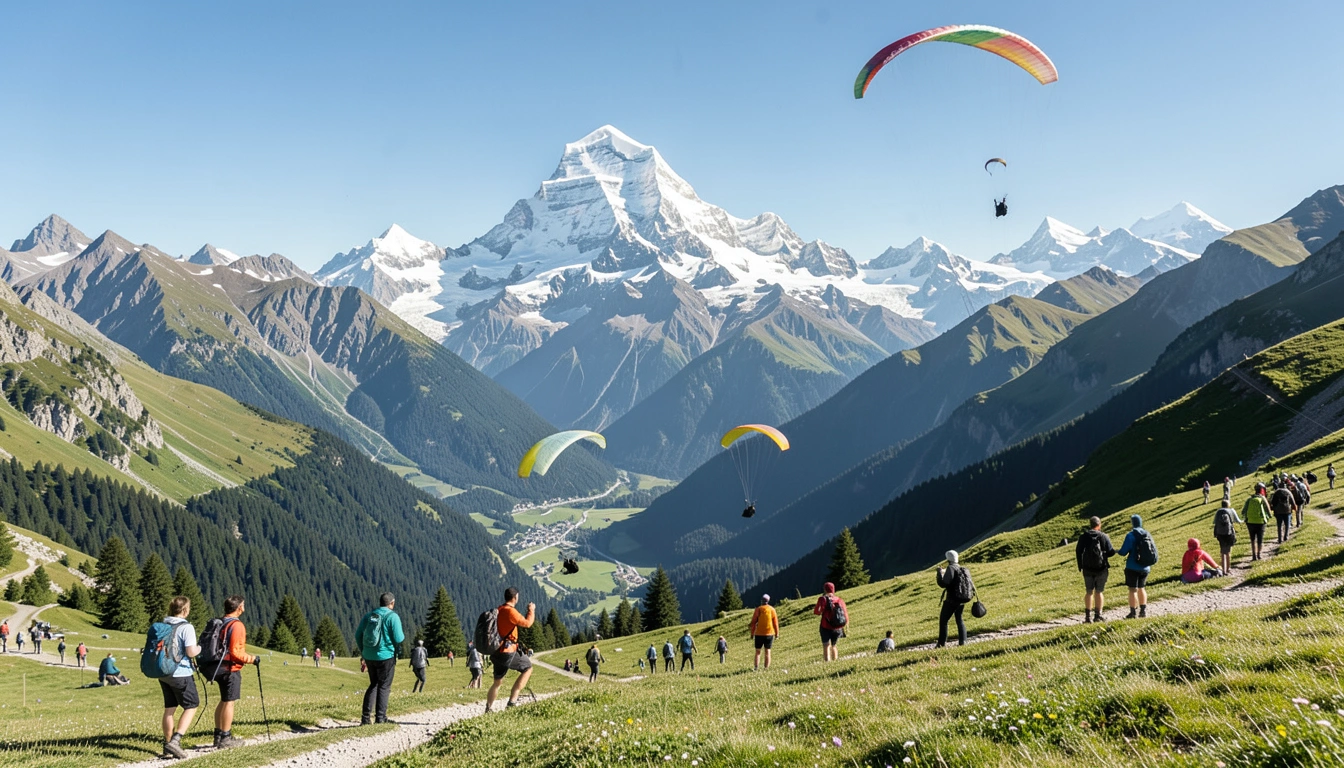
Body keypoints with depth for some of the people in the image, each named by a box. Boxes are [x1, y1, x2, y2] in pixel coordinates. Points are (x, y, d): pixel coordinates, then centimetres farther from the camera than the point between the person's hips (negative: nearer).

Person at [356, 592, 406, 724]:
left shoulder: (368, 615, 6)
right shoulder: (393, 617, -11)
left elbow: (358, 635, 8)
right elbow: (399, 639, -16)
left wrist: (363, 651, 19)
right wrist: (404, 636, 7)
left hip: (369, 656, 5)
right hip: (386, 656, -5)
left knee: (373, 684, 18)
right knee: (384, 687, 5)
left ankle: (366, 717, 13)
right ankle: (380, 717, 3)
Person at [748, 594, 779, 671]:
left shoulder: (758, 609, -3)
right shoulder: (772, 610, 2)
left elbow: (753, 622, -3)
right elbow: (775, 622, 3)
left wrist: (752, 633, 2)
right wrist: (777, 633, 11)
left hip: (759, 634, -1)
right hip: (769, 633, 1)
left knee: (758, 651, 5)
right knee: (767, 651, 7)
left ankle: (756, 667, -5)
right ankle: (766, 668, 2)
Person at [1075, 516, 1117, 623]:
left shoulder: (1083, 537, 0)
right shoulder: (1104, 537, -7)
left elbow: (1078, 552, 2)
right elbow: (1110, 552, -8)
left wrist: (1080, 566, 12)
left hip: (1087, 569, 2)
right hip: (1101, 569, -2)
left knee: (1089, 592, 10)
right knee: (1099, 592, 7)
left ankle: (1088, 615, 7)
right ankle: (1098, 615, 6)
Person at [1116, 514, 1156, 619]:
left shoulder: (1130, 535, -14)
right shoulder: (1147, 535, 3)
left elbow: (1123, 552, -15)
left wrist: (1118, 551, 7)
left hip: (1133, 567, -6)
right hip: (1145, 567, 6)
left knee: (1133, 590, 0)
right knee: (1141, 588, 19)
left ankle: (1133, 612, 1)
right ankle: (1143, 611, 20)